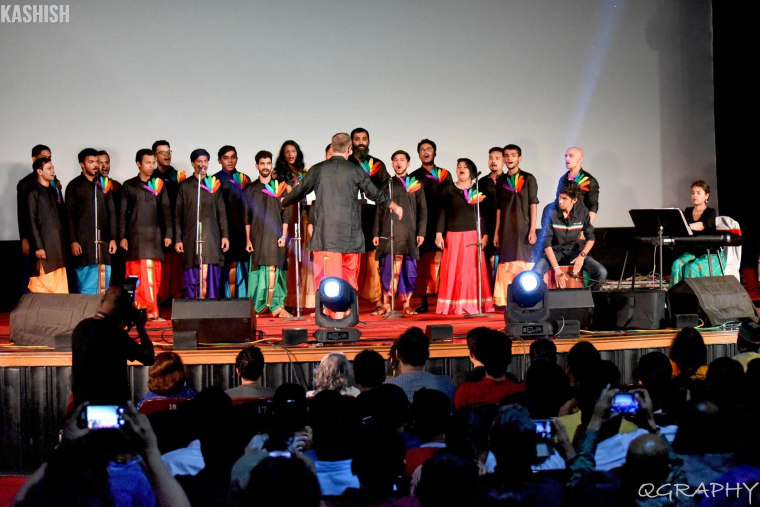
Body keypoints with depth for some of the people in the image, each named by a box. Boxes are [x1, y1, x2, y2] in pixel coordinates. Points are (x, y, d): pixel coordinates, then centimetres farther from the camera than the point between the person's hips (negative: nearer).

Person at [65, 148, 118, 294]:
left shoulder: (104, 184, 15)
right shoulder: (74, 186, 5)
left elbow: (111, 213, 16)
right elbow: (69, 215, 1)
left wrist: (113, 238, 7)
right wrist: (73, 241, -8)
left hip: (103, 242, 4)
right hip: (84, 242, -4)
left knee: (104, 283, 1)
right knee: (86, 284, -8)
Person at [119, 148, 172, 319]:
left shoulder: (159, 185, 13)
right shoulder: (129, 186, 9)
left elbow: (166, 211, 10)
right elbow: (123, 213, 8)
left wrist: (168, 234, 2)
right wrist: (122, 237, 1)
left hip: (154, 236, 1)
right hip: (135, 236, -1)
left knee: (153, 275, -5)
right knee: (135, 276, -4)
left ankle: (151, 311, -3)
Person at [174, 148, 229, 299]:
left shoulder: (215, 185, 12)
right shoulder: (185, 186, 8)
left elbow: (221, 212, 11)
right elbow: (178, 215, 7)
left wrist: (225, 235, 2)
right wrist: (178, 239, 0)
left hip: (212, 236, 1)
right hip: (191, 236, -1)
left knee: (211, 274, -3)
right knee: (192, 275, -4)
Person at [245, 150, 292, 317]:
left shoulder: (280, 187, 9)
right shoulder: (251, 189, 9)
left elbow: (286, 214, 7)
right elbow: (247, 217, 7)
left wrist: (284, 235, -3)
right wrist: (248, 239, 0)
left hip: (275, 236, 0)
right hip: (257, 236, 0)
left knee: (274, 270, -6)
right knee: (258, 270, -2)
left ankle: (277, 305, -4)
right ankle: (255, 307, 2)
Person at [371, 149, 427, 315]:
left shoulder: (416, 185, 12)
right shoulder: (387, 185, 15)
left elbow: (422, 210, 8)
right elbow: (379, 211, 13)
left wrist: (421, 232, -2)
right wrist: (376, 233, 5)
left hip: (409, 233, 0)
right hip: (389, 232, 0)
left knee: (409, 269, -1)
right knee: (388, 268, -5)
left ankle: (407, 304, 5)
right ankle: (386, 304, -3)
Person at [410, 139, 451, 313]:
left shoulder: (445, 174, 15)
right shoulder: (414, 177, 10)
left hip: (441, 224, 1)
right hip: (422, 225, -1)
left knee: (440, 260, -5)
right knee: (424, 261, -5)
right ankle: (423, 301, -3)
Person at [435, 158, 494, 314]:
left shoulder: (478, 190, 9)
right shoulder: (448, 189, 9)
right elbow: (442, 212, 5)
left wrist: (485, 235, -2)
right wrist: (439, 233, -4)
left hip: (474, 235, 0)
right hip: (453, 235, 0)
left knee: (473, 270, -2)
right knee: (453, 270, -4)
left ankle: (473, 305, 3)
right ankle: (453, 306, -2)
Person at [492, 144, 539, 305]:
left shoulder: (528, 179, 3)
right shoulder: (501, 181, 13)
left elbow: (533, 204, -1)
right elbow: (499, 207, 14)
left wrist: (532, 230, -9)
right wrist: (497, 231, 9)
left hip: (523, 228, -3)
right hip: (506, 230, 3)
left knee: (524, 264, -7)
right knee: (506, 265, 0)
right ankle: (507, 301, 2)